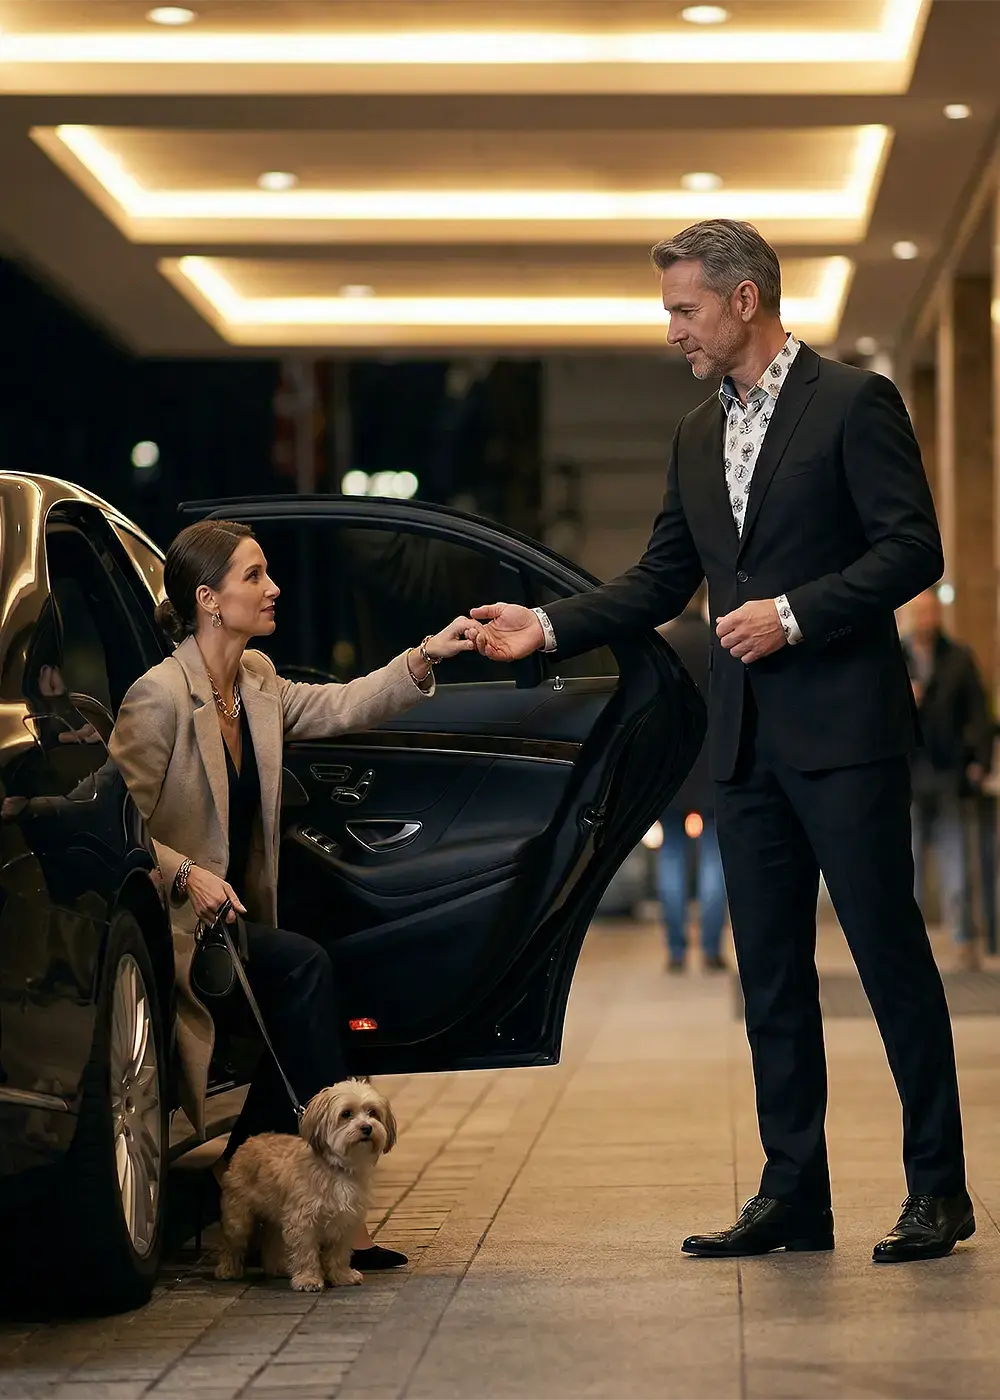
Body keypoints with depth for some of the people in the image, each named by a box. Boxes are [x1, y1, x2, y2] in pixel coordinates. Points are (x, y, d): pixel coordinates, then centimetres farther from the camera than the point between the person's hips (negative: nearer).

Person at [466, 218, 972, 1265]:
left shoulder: (854, 403, -4)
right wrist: (548, 627, 8)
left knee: (889, 951, -4)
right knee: (770, 970, 7)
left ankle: (937, 1188, 3)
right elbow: (660, 582, 18)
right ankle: (792, 1194, 13)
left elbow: (912, 550, -10)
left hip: (843, 727, -7)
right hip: (746, 739, 7)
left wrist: (794, 613, -17)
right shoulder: (697, 439, 17)